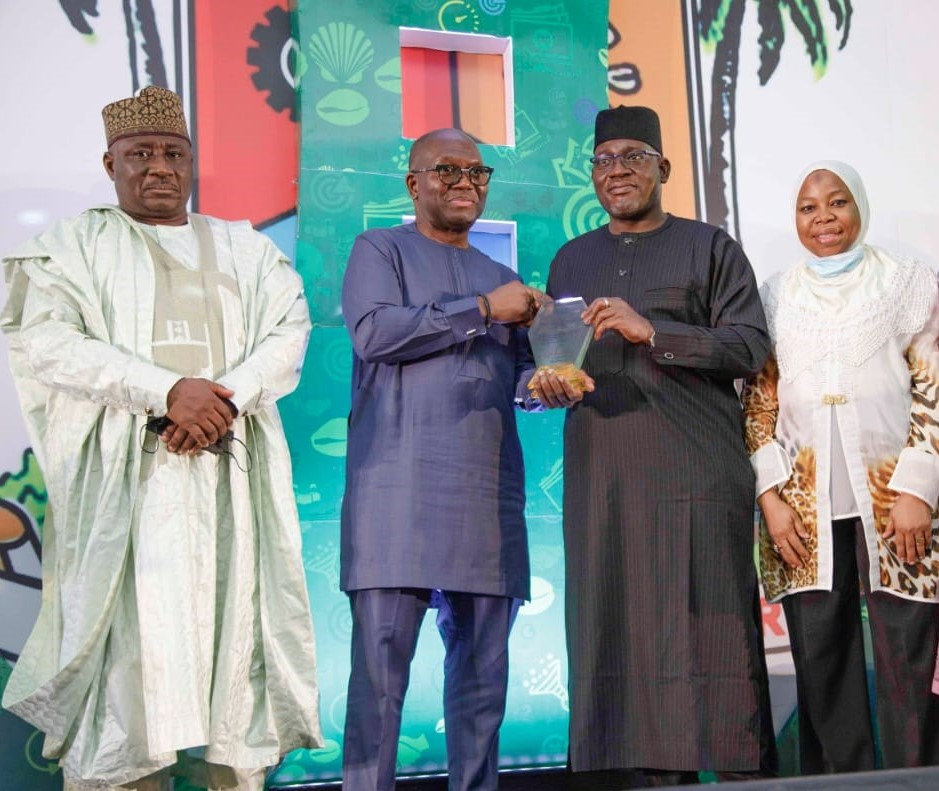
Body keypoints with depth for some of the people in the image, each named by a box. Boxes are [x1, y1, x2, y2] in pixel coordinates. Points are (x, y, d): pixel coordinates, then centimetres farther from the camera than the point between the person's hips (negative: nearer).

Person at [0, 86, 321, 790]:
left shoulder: (245, 249, 20)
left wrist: (226, 396, -14)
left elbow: (288, 333, 6)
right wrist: (168, 390, -17)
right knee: (133, 634, -10)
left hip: (229, 469, 3)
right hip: (124, 469, -2)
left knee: (233, 624, -3)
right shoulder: (75, 246, 11)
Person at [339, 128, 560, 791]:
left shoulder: (500, 277, 24)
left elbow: (519, 377, 20)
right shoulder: (381, 250, 9)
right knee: (381, 667, -7)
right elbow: (372, 331, -9)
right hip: (398, 492, -5)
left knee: (483, 670, 6)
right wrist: (481, 310, -7)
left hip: (488, 494, 5)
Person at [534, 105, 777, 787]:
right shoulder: (571, 260, 21)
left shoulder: (709, 247, 8)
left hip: (696, 471, -4)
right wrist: (545, 385, -1)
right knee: (619, 633, 1)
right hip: (601, 473, 4)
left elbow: (750, 346, -3)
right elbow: (545, 359, 23)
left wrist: (651, 330, -14)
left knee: (711, 628, -6)